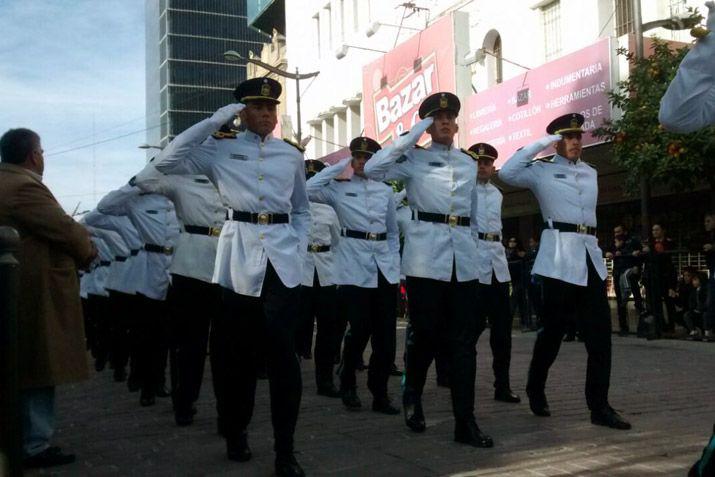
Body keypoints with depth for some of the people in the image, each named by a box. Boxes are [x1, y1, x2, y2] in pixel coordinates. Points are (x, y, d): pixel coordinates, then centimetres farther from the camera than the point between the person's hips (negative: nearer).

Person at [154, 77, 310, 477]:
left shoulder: (292, 155, 13)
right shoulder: (220, 149, 6)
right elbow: (168, 162, -8)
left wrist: (300, 248, 4)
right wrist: (214, 121, -7)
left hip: (283, 259, 1)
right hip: (239, 257, -1)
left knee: (283, 352, -6)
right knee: (239, 351, 7)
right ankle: (237, 431, 29)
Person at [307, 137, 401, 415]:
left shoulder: (385, 191, 15)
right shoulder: (338, 189, 4)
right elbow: (308, 189, -15)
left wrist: (394, 263, 7)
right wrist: (339, 167, -6)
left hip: (384, 267, 4)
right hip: (354, 267, -4)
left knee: (385, 333, 1)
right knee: (360, 329, -8)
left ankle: (380, 394, 13)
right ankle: (348, 385, 17)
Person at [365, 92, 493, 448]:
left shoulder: (469, 164, 17)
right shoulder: (414, 159, 4)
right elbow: (372, 169, -12)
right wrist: (410, 137, -9)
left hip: (462, 258, 4)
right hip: (426, 255, -4)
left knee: (464, 339, 0)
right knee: (427, 333, -1)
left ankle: (465, 422, 4)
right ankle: (412, 395, 28)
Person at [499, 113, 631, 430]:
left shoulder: (590, 173, 20)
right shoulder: (542, 171, 2)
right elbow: (507, 173, -14)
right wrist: (541, 144, -8)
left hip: (590, 255, 6)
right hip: (558, 256, -5)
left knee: (600, 333, -1)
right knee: (553, 329, 1)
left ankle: (599, 406, 3)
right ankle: (536, 389, 23)